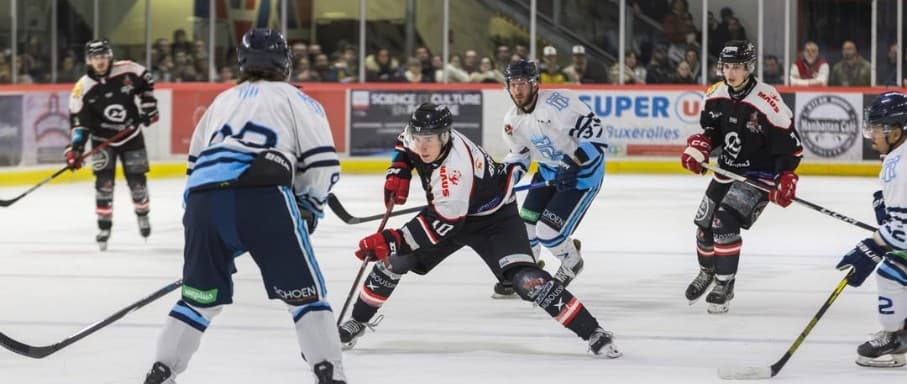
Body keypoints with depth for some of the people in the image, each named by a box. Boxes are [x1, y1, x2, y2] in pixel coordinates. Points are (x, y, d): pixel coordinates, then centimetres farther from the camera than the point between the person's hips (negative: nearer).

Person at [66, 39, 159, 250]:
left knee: (137, 180, 7)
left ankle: (143, 214, 35)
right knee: (104, 182, -13)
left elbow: (146, 81, 6)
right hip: (103, 139, -1)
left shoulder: (127, 70, -14)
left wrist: (148, 105, 0)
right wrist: (75, 148, -23)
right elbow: (78, 121, -14)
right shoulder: (82, 89, -18)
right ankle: (104, 227, -3)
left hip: (131, 135, 1)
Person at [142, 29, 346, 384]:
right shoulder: (294, 99, 19)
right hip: (263, 196, -4)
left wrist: (200, 213, 44)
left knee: (201, 295, 20)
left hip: (203, 198, 5)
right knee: (304, 291, 2)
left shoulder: (222, 100, 34)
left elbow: (196, 162, 36)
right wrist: (308, 207, 22)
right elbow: (322, 162, 8)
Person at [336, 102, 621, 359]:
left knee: (523, 278, -25)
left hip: (494, 218, -8)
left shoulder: (454, 167, -39)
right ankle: (357, 323, 20)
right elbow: (405, 146, 11)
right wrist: (398, 173, -6)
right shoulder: (422, 136, -16)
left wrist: (391, 240, -44)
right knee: (394, 260, 0)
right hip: (449, 210, 8)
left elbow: (441, 224, -40)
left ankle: (594, 333, -20)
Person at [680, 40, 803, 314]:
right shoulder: (716, 96, -4)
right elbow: (710, 129, 12)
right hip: (727, 171, 7)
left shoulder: (767, 102, -25)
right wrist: (697, 148, -7)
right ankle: (708, 271, 41)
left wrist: (786, 179, -25)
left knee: (725, 222, -20)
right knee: (704, 222, 13)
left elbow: (789, 143, -19)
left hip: (758, 176, -7)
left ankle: (725, 285, -5)